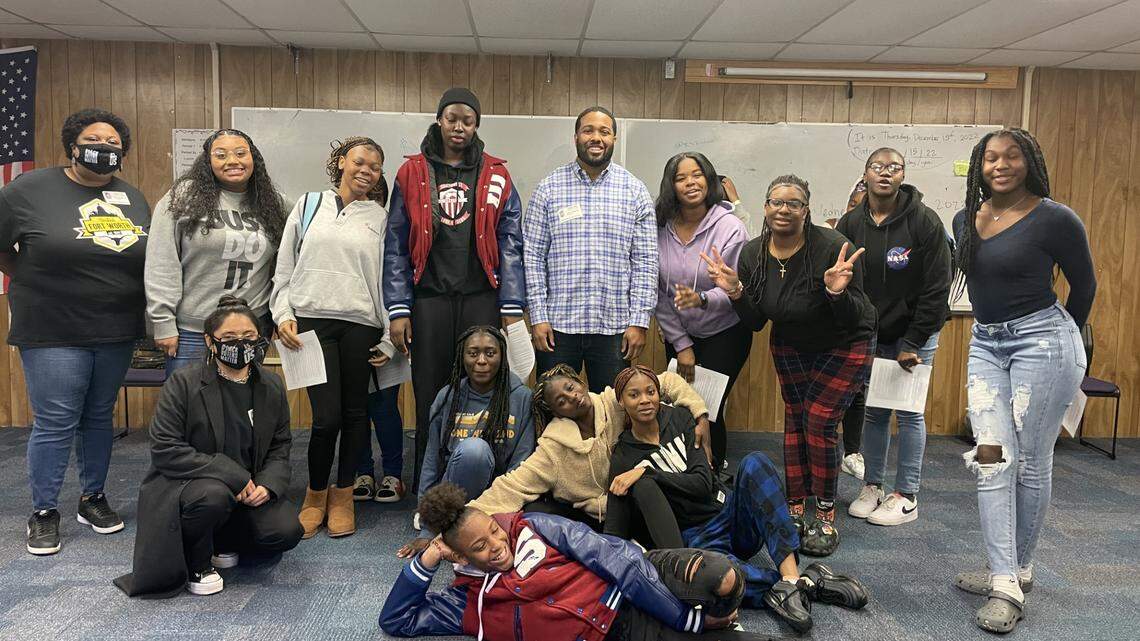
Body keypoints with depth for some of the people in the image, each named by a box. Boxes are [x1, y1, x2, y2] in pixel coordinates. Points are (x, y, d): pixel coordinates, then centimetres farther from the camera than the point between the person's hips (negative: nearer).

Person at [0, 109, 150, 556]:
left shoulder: (133, 199, 9)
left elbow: (151, 259, 15)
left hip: (117, 333, 4)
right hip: (53, 334, -4)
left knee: (99, 417, 14)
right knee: (54, 424, 0)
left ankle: (93, 498, 28)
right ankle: (43, 512, 16)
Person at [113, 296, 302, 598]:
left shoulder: (272, 386, 1)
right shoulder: (183, 383, -13)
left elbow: (280, 447, 7)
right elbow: (164, 449, -19)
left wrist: (268, 485, -15)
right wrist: (232, 475, -24)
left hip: (249, 491, 5)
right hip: (185, 483, -4)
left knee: (286, 531, -18)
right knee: (213, 496, -38)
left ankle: (219, 541, 14)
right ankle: (197, 563, -5)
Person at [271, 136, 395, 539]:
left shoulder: (380, 218, 9)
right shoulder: (309, 205, 11)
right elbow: (284, 267, 12)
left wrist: (389, 339, 5)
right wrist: (283, 314, 0)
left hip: (360, 325, 1)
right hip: (311, 321, -1)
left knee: (354, 412, 6)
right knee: (327, 415, -8)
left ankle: (342, 496, 22)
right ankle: (315, 495, 14)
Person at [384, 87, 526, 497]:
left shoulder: (495, 176, 7)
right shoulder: (412, 173, 7)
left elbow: (510, 245, 4)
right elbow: (396, 246, 5)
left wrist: (512, 308, -3)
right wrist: (398, 310, -2)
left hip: (481, 298, 0)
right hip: (429, 298, 0)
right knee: (430, 397, 5)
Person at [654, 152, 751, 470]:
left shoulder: (730, 226, -14)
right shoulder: (660, 228, -8)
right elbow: (657, 293, -4)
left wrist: (702, 299, -35)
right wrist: (681, 344, -4)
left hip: (725, 334, -3)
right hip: (679, 336, 3)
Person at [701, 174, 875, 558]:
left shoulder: (832, 247, -28)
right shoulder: (753, 254, -12)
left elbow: (852, 319, -24)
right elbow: (756, 322, -6)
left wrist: (837, 292, -43)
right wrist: (735, 292, -22)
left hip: (844, 345, -5)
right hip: (791, 344, 5)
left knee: (820, 421, -11)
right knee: (795, 420, 5)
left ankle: (826, 519, 3)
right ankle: (795, 511, 17)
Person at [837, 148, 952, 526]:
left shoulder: (924, 222, -12)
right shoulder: (850, 224, -2)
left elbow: (937, 288, -12)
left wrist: (913, 343, -14)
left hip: (913, 334, -3)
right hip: (870, 335, 3)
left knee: (908, 412, 2)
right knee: (874, 411, 9)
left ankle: (906, 497, 13)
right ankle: (872, 487, 22)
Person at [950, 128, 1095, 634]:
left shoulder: (1054, 218, -10)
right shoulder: (966, 219, 8)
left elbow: (1084, 285, 2)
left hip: (1041, 343, -5)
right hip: (985, 345, 6)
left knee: (1031, 463, 4)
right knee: (992, 459, -1)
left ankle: (1020, 569, 21)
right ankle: (1005, 582, 3)